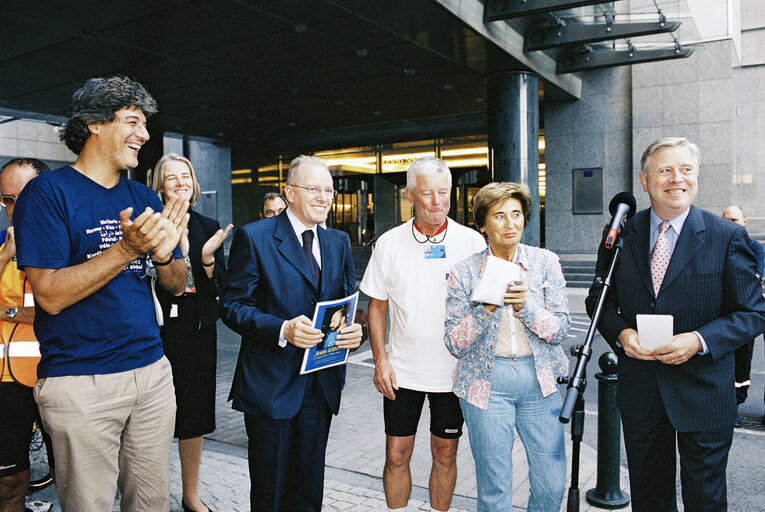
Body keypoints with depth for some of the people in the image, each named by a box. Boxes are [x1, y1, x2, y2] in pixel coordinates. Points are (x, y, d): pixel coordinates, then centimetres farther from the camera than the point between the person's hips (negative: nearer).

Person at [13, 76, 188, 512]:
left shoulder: (144, 198, 9)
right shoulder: (49, 192, -7)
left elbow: (177, 287, 9)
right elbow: (50, 295, -15)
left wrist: (164, 253, -13)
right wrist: (127, 249, -24)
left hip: (151, 372, 5)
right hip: (81, 382, -5)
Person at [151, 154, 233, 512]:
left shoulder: (209, 227, 7)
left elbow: (220, 287, 4)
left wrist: (208, 257, -13)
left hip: (199, 331, 4)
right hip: (157, 331, -4)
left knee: (195, 415, 13)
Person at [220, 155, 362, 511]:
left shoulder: (338, 243, 9)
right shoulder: (253, 237, -8)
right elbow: (232, 306, -11)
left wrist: (354, 330, -9)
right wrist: (282, 330, -26)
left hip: (321, 385, 5)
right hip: (270, 384, -4)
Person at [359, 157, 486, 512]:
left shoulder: (471, 242, -5)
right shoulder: (389, 243, -2)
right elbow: (377, 305, 5)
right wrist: (380, 359, -3)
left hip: (454, 371, 0)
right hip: (403, 370, 1)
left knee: (445, 454, 13)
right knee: (397, 454, 8)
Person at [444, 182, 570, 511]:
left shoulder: (545, 262, 2)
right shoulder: (463, 273, -3)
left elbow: (560, 329, -2)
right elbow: (455, 344, -5)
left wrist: (526, 305, -19)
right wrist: (485, 309, -21)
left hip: (539, 378, 2)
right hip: (486, 381, -2)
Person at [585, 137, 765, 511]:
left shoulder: (727, 237, -6)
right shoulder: (621, 234, 0)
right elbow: (598, 298, 8)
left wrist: (699, 340, -20)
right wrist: (620, 333, -12)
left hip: (703, 392, -2)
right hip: (639, 390, 2)